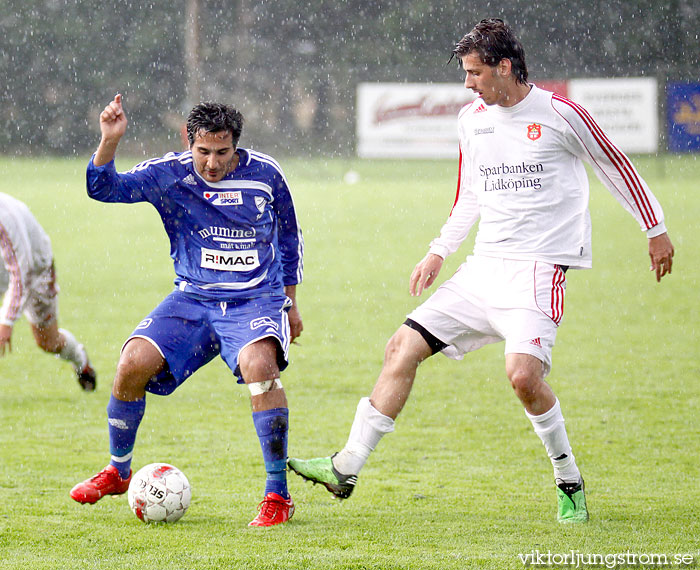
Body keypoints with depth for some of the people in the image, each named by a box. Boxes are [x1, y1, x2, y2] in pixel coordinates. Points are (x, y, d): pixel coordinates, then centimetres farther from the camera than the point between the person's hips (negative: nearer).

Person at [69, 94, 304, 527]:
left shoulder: (264, 173, -2)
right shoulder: (169, 174, -4)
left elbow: (290, 236, 14)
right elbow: (104, 188, -14)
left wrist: (291, 302, 17)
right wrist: (109, 142, -32)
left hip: (257, 300, -2)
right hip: (193, 299, 2)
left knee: (258, 363, -33)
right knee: (133, 363, -18)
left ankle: (278, 495, -24)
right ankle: (118, 472, 9)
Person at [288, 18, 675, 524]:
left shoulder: (560, 114, -8)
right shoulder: (472, 120, 10)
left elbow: (616, 168, 3)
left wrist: (656, 231, 9)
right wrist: (439, 253, 18)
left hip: (539, 267, -7)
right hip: (483, 268, 7)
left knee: (524, 374, -26)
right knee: (403, 348, -1)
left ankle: (570, 483, -4)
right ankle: (346, 470, 4)